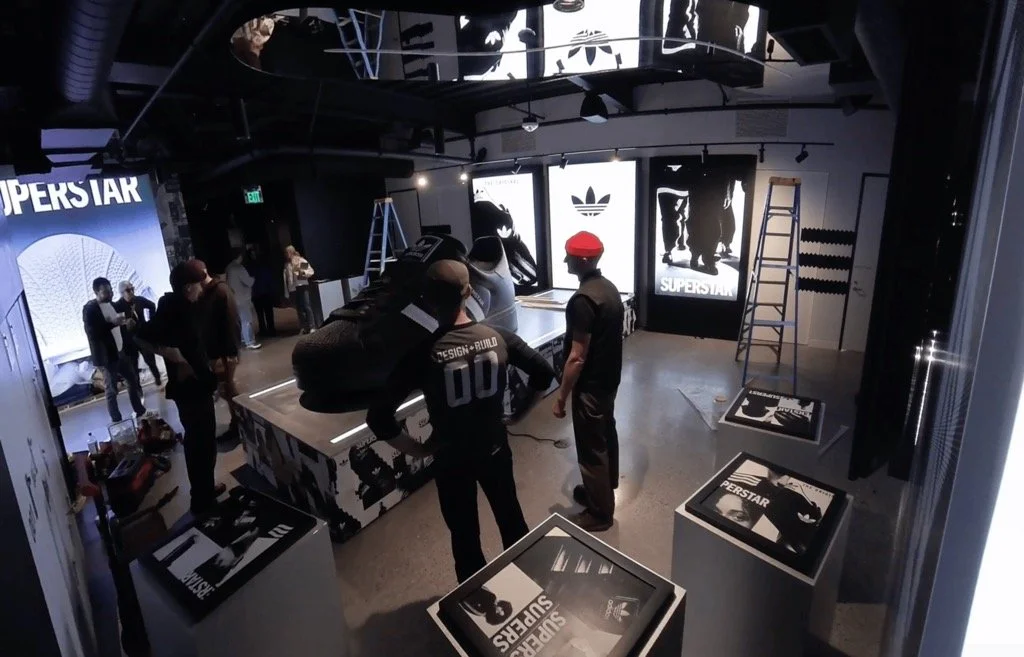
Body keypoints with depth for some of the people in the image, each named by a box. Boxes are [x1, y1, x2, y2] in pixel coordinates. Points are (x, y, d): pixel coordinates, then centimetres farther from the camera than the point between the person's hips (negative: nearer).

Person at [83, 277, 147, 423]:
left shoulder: (111, 304, 10)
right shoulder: (89, 309, -14)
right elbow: (92, 333, -24)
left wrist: (126, 325, -1)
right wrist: (113, 323, -30)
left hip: (121, 352, 8)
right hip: (106, 356, -8)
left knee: (133, 382, 16)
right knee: (111, 391, 3)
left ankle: (140, 412, 31)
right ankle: (116, 422, 13)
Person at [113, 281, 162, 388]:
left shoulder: (140, 300, -5)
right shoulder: (118, 305, -14)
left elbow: (152, 306, 15)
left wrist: (151, 321, 10)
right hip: (129, 340, -2)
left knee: (151, 361, 12)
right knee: (133, 367, 6)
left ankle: (158, 381, 33)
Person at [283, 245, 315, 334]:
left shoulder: (301, 260, 3)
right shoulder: (287, 265, 12)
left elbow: (311, 271, -1)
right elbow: (286, 278, 10)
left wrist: (304, 272, -21)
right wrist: (286, 292, 7)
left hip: (302, 286, -4)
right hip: (293, 288, 4)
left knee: (307, 306, -10)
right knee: (299, 308, 6)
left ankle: (311, 326, -7)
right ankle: (303, 327, 12)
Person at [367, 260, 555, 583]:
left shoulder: (422, 354, -24)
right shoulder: (499, 337, -15)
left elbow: (379, 418, -23)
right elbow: (544, 373, -5)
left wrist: (418, 449, -9)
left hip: (451, 460, -3)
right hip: (496, 450, 3)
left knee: (465, 537, 19)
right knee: (512, 519, 27)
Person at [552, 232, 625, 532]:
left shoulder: (582, 300, -26)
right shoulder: (609, 288, 4)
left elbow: (577, 356, -25)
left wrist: (561, 395, -16)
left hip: (590, 385, -10)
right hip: (609, 378, 10)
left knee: (591, 448, 5)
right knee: (606, 436, 23)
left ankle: (599, 513, 20)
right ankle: (605, 492, 42)